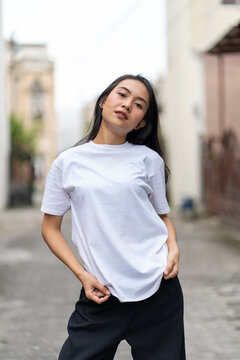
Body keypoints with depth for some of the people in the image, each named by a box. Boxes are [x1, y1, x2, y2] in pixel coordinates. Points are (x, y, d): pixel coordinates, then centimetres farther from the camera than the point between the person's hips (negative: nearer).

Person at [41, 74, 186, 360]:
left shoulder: (149, 160, 5)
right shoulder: (68, 163, 3)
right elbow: (50, 228, 7)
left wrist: (173, 249, -6)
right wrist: (82, 275, -5)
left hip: (158, 289, 1)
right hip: (102, 293, -1)